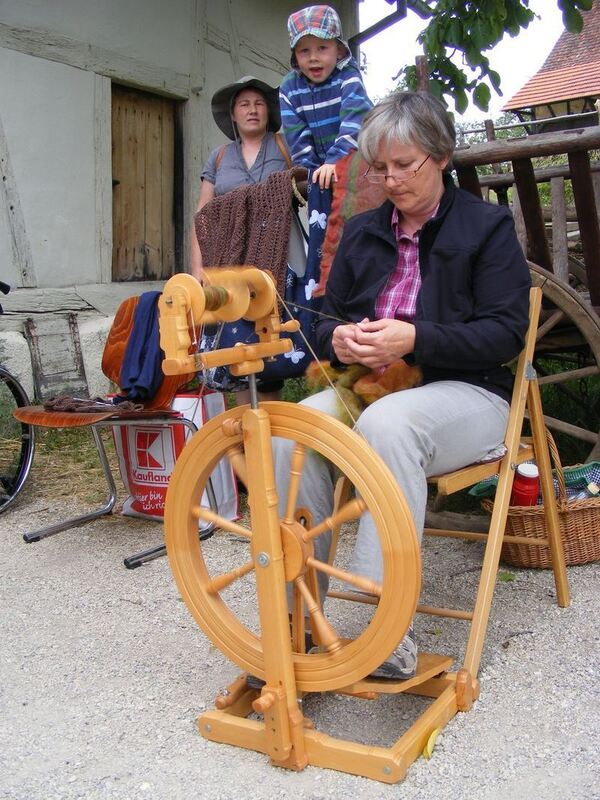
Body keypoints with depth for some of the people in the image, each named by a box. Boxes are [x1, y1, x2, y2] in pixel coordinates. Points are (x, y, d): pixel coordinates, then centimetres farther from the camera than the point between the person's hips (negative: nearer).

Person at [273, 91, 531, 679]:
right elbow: (326, 320, 17)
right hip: (369, 385, 4)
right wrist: (339, 339, -9)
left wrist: (414, 339, -21)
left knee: (387, 423, -39)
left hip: (465, 390, -4)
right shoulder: (361, 231, 17)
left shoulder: (488, 226, 3)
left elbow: (506, 331, -7)